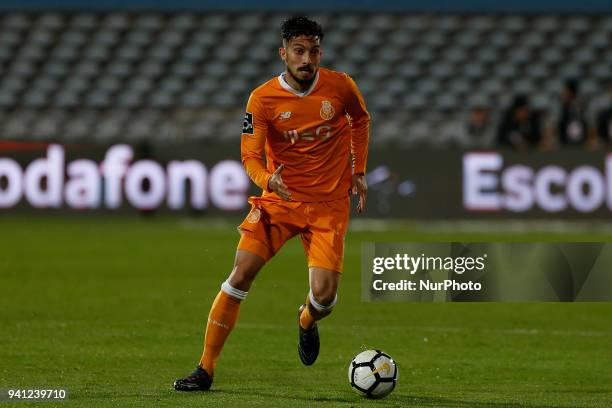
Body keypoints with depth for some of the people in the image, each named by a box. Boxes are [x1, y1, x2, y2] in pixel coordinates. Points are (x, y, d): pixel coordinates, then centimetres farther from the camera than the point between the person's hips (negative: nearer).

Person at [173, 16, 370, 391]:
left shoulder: (340, 86, -6)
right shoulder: (263, 99, -11)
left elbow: (361, 119, 16)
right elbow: (250, 155, -12)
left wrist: (359, 171, 12)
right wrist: (267, 180, -34)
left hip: (329, 204, 0)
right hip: (280, 199, 0)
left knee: (325, 295, -14)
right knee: (241, 276, -14)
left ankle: (307, 322, 27)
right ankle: (206, 370, -5)